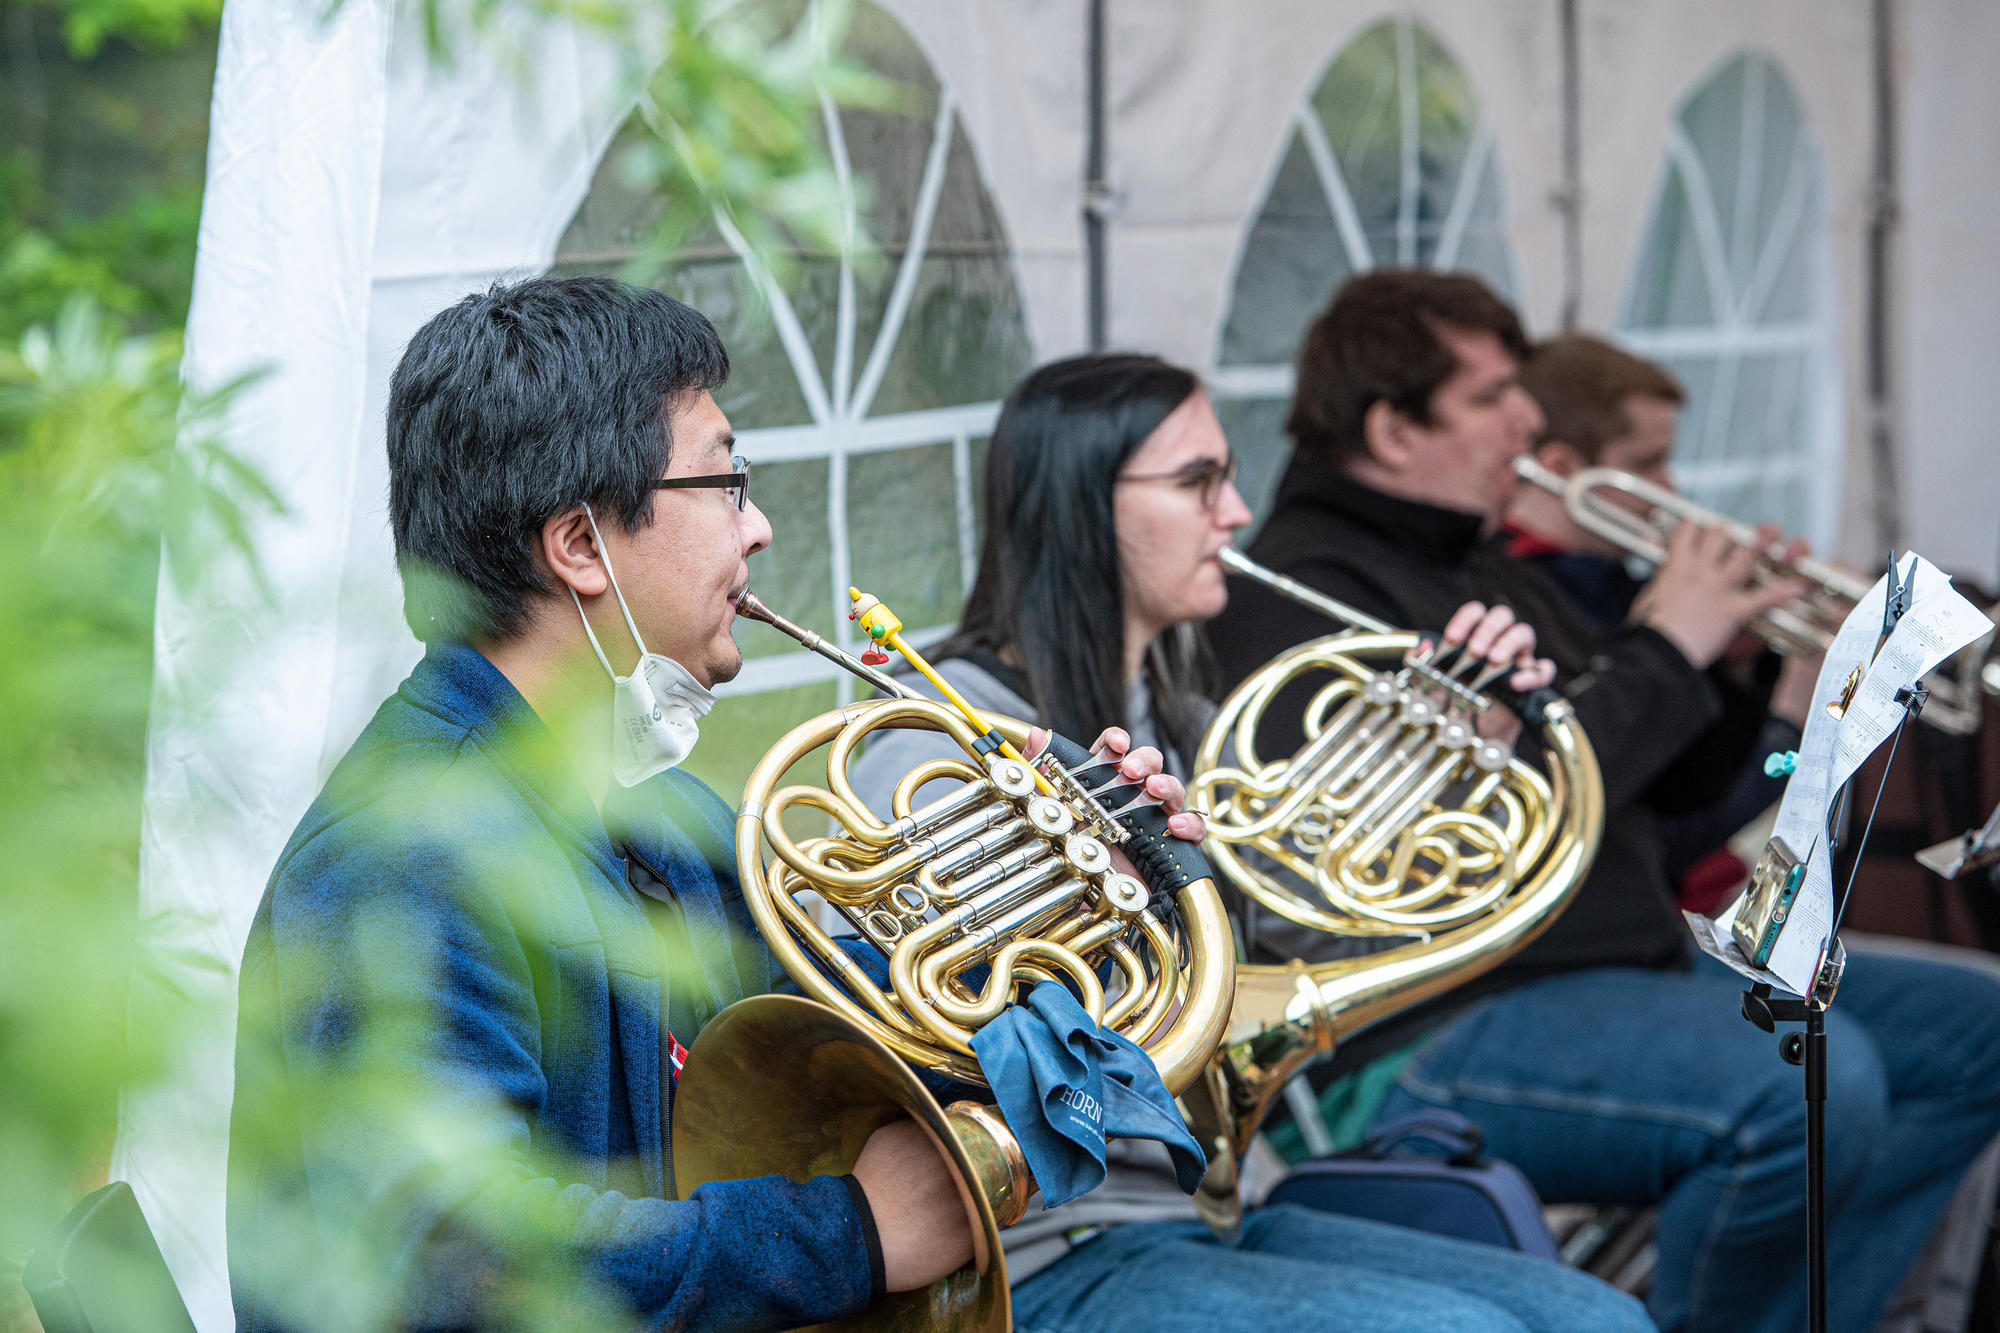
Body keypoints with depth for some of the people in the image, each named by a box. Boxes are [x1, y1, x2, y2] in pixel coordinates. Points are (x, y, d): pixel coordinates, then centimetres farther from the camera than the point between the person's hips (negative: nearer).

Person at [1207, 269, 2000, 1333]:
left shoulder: (1491, 571, 19)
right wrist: (1663, 651, -15)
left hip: (1631, 967, 10)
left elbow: (1665, 787, 23)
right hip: (1437, 1034, -10)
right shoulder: (1301, 591, -13)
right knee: (1815, 1081, -31)